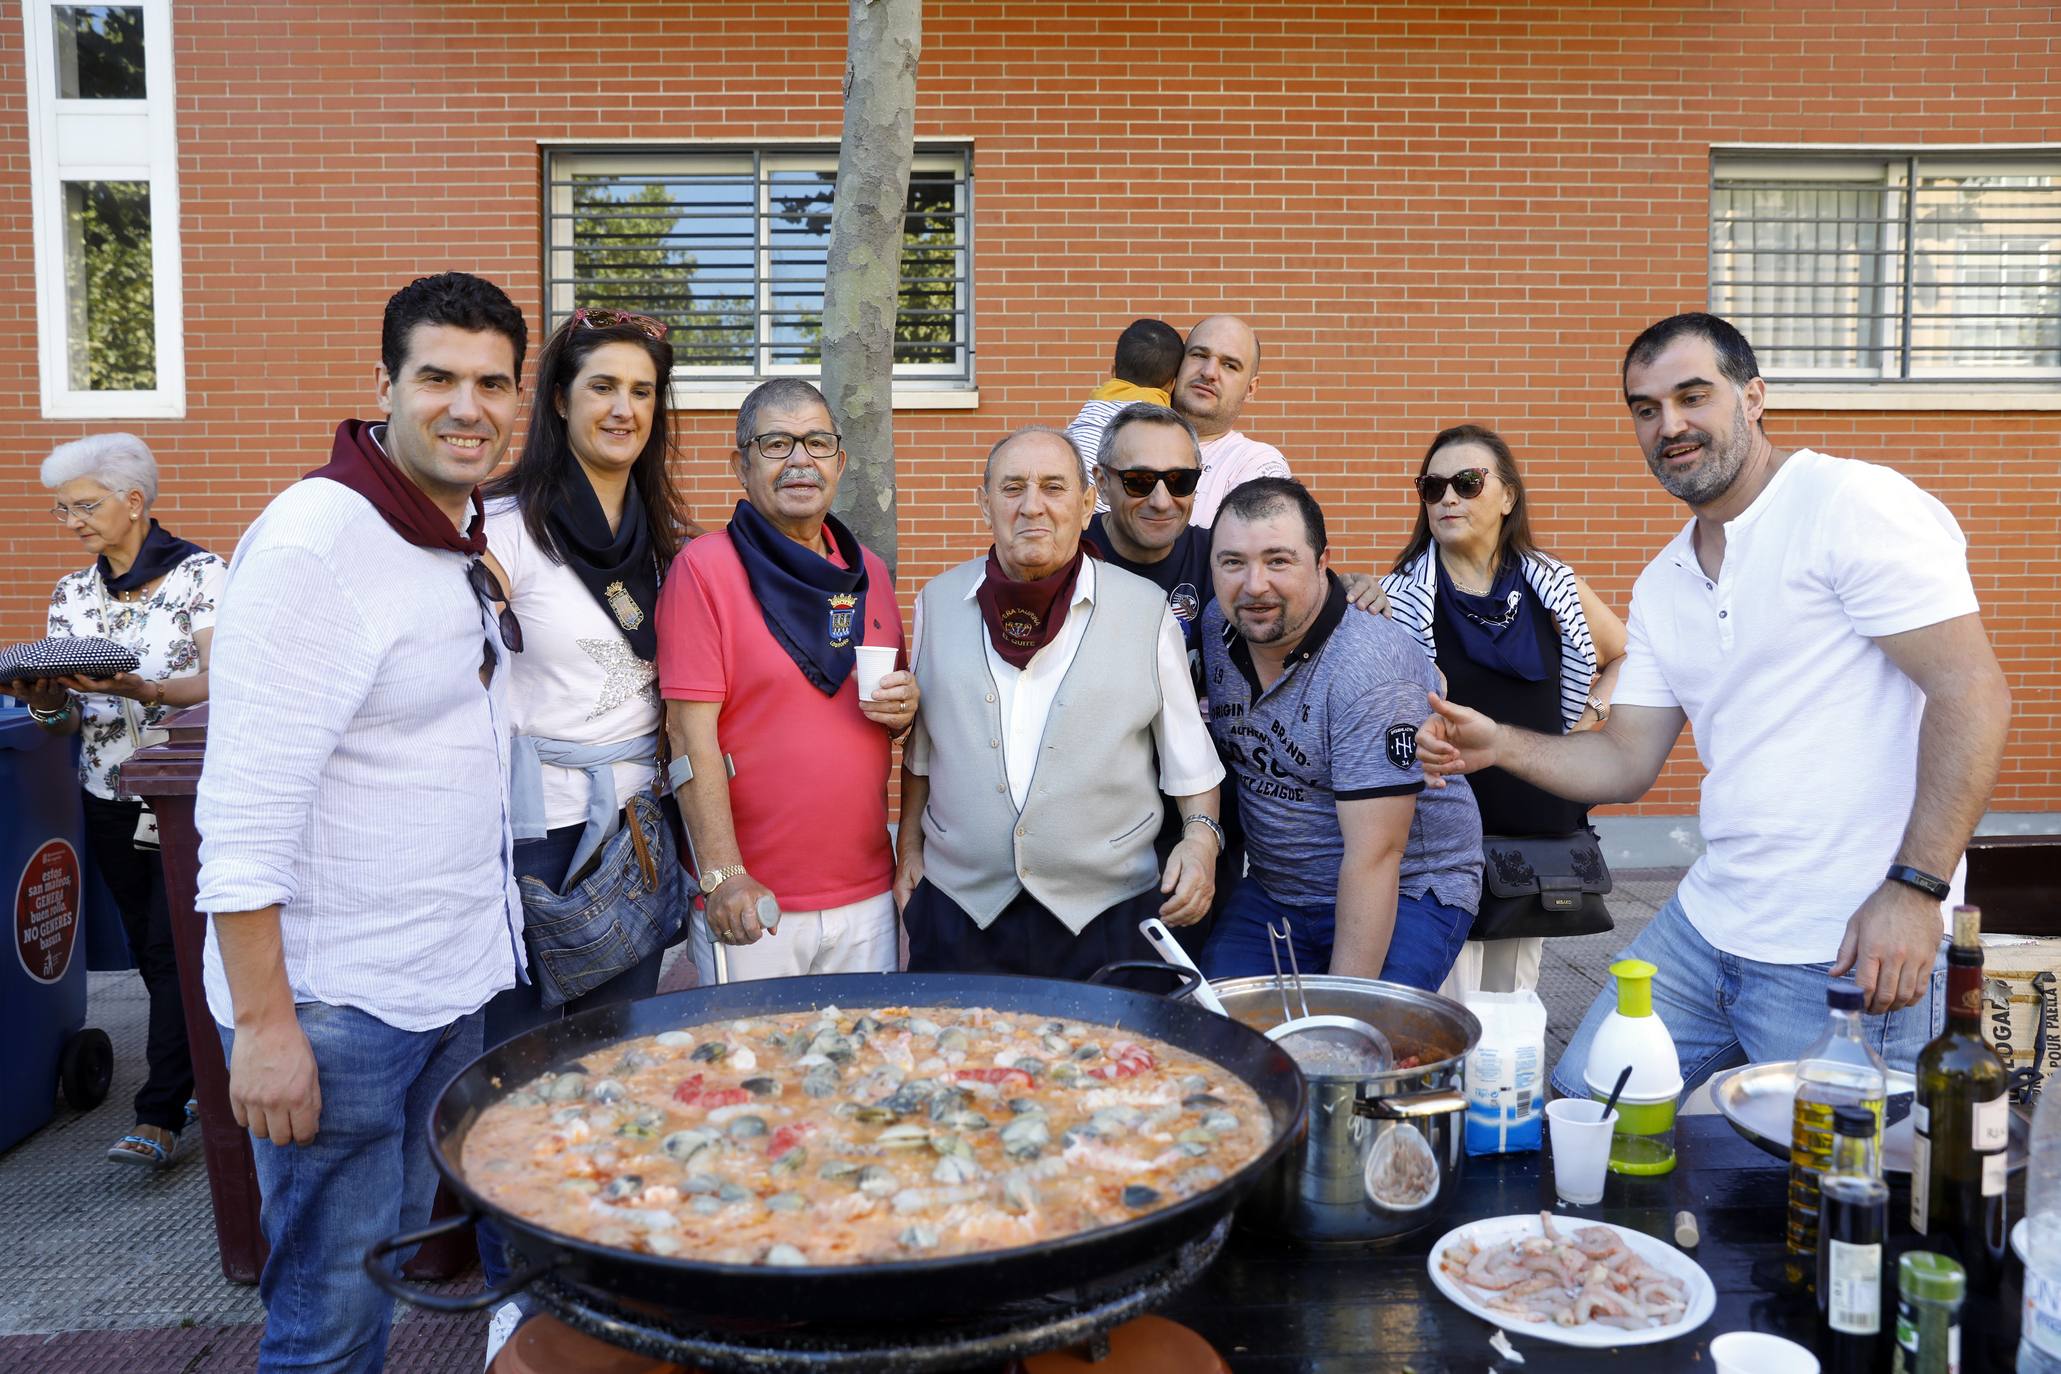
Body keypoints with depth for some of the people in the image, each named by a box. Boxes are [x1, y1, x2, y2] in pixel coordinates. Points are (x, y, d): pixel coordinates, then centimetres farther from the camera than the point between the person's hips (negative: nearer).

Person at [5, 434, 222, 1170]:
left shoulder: (199, 574, -7)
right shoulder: (72, 593, 9)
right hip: (110, 800, 6)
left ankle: (160, 1116, -2)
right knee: (150, 949, 11)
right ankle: (200, 1075, 26)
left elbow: (219, 684, -14)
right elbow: (69, 715, 7)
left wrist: (135, 688, -30)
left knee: (173, 948, -6)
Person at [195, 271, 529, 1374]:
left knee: (404, 1268, 20)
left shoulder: (475, 535, 8)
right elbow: (246, 808, -20)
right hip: (335, 1002, -8)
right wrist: (263, 1024, -20)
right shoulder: (317, 538, -17)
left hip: (459, 981, 8)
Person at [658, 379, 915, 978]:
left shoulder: (868, 572, 10)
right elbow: (691, 736, -12)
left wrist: (903, 710, -3)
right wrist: (723, 876, -17)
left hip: (868, 894, 5)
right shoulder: (703, 567, -8)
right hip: (752, 903, -5)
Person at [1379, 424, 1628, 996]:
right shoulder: (1400, 596, -3)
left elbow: (1629, 655, 20)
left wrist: (1591, 718, 8)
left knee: (1515, 999, 14)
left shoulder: (1552, 588, 5)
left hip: (1538, 822, 4)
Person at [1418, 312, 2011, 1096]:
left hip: (1854, 954, -7)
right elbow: (1626, 762, 12)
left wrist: (1914, 888, -22)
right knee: (1577, 1113, 12)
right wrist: (1499, 746, -5)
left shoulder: (1852, 503, -10)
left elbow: (1971, 693, -16)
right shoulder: (1661, 584, 12)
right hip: (1705, 925, 7)